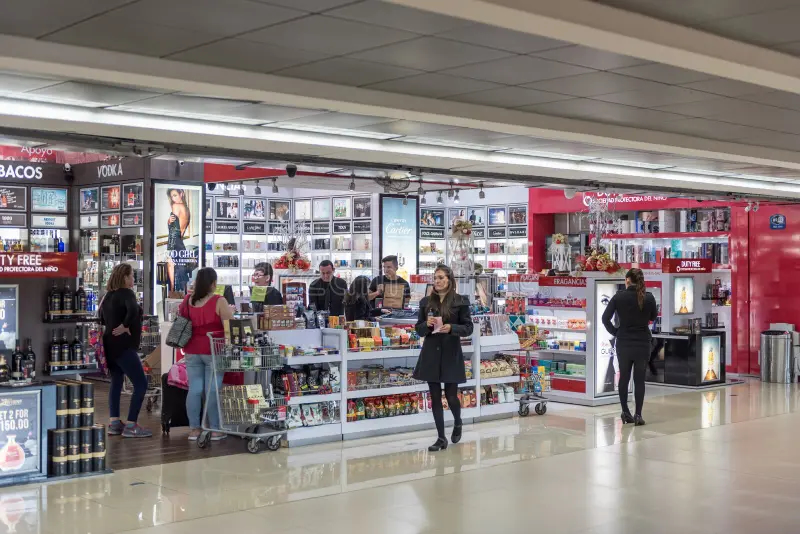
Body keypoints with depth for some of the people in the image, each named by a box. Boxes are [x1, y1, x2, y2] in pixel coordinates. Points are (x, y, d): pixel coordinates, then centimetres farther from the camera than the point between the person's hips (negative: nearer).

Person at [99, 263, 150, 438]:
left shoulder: (109, 295, 12)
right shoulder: (126, 293, -14)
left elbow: (102, 317, 24)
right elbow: (133, 310, -34)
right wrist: (125, 326, -20)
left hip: (111, 345, 9)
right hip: (124, 346, -9)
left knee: (116, 382, 16)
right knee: (140, 384, -6)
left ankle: (114, 423, 15)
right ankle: (130, 426, -9)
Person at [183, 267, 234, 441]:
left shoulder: (188, 300, 5)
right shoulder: (219, 301, -12)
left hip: (192, 351, 4)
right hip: (213, 351, -4)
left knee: (194, 390, 6)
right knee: (212, 390, -1)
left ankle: (194, 429, 9)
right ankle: (215, 429, 5)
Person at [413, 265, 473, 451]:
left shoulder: (460, 301, -3)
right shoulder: (426, 302, 6)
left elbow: (468, 328, -2)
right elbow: (419, 329, 10)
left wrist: (451, 328, -19)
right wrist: (427, 324, -12)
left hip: (451, 354, -3)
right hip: (431, 354, 3)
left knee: (451, 395, 2)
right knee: (435, 397, 4)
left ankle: (458, 423, 34)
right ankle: (441, 438, 11)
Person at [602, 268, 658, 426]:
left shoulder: (619, 296, -8)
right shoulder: (649, 297, -6)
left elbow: (605, 318, -9)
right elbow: (654, 317, 11)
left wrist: (615, 332, 3)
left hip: (623, 343, 0)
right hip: (643, 343, 0)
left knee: (624, 377, 13)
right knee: (639, 379, 4)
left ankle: (625, 412, 17)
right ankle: (638, 415, 2)